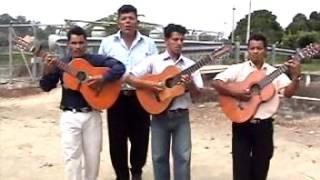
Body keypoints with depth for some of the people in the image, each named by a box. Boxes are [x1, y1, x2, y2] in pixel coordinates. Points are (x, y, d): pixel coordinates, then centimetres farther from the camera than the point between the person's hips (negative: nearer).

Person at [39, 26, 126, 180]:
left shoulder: (96, 60, -1)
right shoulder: (61, 63, 5)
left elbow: (120, 68, -11)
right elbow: (46, 87, 4)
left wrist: (102, 78, -23)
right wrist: (48, 71, -14)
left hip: (92, 115, 0)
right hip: (70, 116, 1)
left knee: (93, 155, 10)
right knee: (72, 156, 0)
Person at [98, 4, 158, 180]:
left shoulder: (148, 43, 5)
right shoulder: (107, 43, 4)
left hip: (140, 97, 1)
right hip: (116, 97, 0)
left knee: (140, 138, 8)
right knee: (117, 140, 5)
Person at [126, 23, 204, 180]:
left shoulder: (190, 65, 4)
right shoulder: (153, 61, -2)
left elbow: (198, 93, 4)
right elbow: (130, 78, -6)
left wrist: (190, 85, -17)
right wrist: (150, 84, -19)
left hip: (181, 115, 1)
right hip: (160, 115, -1)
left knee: (183, 156, 2)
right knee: (159, 156, 8)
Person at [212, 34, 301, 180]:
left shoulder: (275, 73, 5)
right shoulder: (238, 69, -1)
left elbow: (288, 92, -3)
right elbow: (216, 82, -10)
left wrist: (296, 77, -20)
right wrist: (235, 93, -21)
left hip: (264, 125, 2)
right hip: (242, 124, -2)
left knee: (261, 166, 13)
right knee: (241, 165, 3)